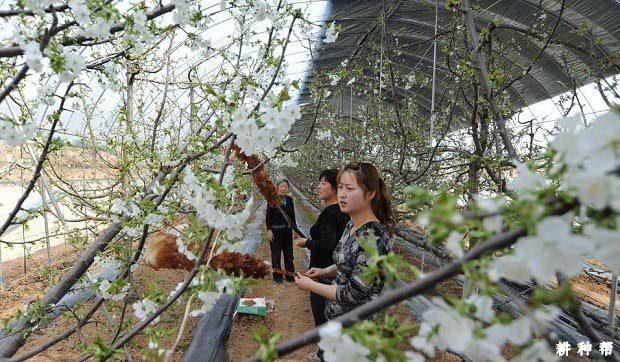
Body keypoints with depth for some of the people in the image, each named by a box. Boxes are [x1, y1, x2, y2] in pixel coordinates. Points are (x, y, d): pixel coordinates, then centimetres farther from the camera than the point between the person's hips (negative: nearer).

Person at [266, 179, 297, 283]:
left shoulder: (289, 199, 5)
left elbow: (292, 215, 10)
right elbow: (268, 216, -8)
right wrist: (269, 230, -13)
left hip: (287, 230, 4)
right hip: (276, 230, -4)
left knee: (289, 254, 11)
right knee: (276, 254, 7)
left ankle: (290, 275, 22)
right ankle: (277, 276, 21)